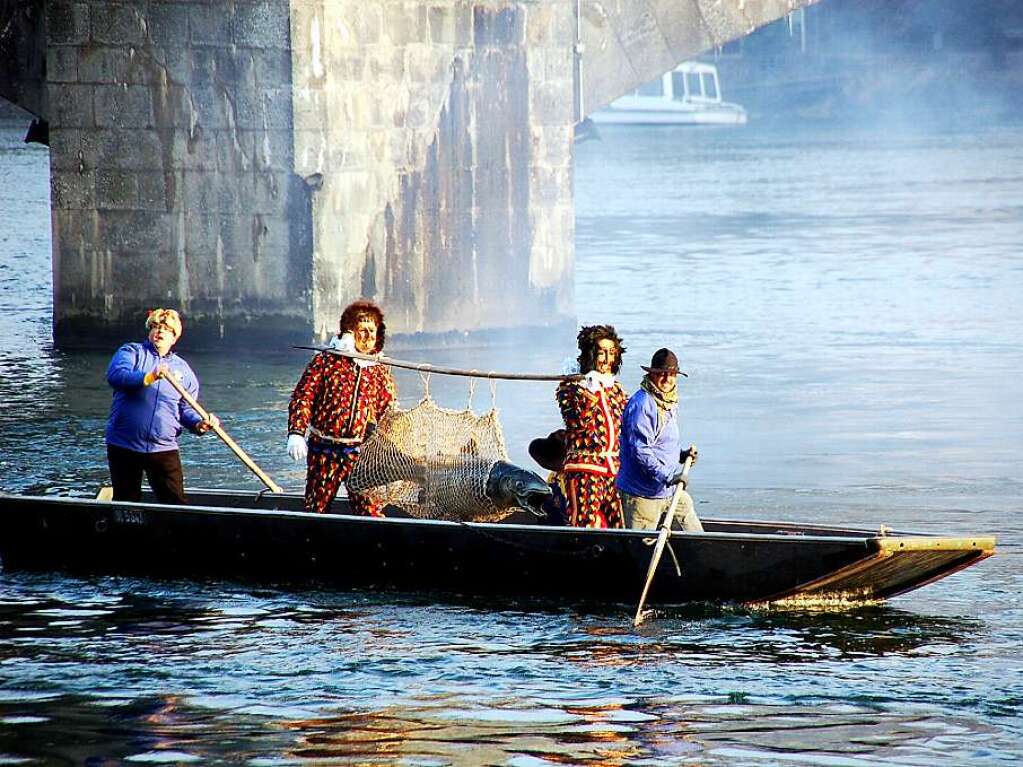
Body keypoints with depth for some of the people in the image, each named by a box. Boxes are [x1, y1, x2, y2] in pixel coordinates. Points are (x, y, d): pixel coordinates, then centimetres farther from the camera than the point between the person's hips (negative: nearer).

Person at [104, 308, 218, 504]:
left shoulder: (182, 369, 14)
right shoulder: (131, 352, 4)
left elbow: (186, 409, 11)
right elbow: (115, 376, -16)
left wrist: (198, 424, -11)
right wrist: (149, 377, -30)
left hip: (164, 449, 2)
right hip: (124, 445, -2)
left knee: (176, 503, -6)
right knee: (126, 503, 6)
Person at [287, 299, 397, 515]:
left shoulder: (380, 371, 9)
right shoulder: (326, 361, 0)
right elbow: (303, 397, -3)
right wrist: (296, 433, -16)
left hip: (361, 453, 1)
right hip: (324, 449, -1)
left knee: (370, 511, -6)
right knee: (316, 508, 7)